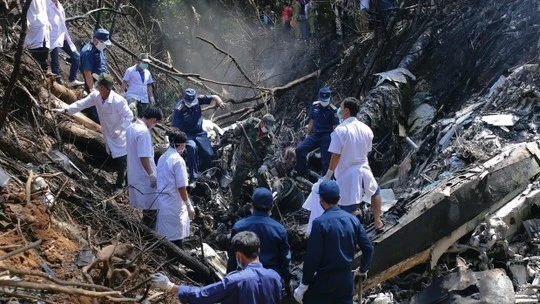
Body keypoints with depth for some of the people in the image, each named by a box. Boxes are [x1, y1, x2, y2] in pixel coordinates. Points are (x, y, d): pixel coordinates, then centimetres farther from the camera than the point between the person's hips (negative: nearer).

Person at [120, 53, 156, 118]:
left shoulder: (148, 73, 14)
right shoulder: (130, 70, 0)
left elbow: (149, 85, 20)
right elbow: (124, 83, -1)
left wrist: (151, 97, 16)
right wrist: (122, 93, -9)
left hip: (144, 100, 5)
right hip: (132, 97, -5)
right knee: (132, 108, -36)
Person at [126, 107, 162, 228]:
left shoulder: (131, 127, 5)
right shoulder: (143, 132, -24)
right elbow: (144, 157, -26)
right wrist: (151, 174, -21)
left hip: (134, 172, 9)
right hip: (144, 175, -9)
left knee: (147, 203, 20)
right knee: (152, 205, 3)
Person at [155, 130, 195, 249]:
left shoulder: (163, 157, 7)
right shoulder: (178, 160, -17)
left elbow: (163, 182, 12)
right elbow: (181, 187, -18)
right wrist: (189, 206, -9)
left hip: (162, 203, 8)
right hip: (174, 206, -8)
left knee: (166, 236, 16)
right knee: (176, 238, 2)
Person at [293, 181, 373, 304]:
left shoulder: (320, 223, -17)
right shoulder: (352, 219, -1)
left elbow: (312, 256, -18)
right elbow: (368, 248, 2)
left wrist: (303, 286, -10)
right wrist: (363, 270, 21)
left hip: (325, 279, -5)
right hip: (346, 278, 5)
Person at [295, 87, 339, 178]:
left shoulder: (332, 110, -9)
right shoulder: (315, 106, 5)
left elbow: (335, 127, -7)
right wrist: (307, 135, 15)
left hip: (326, 137, -5)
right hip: (315, 135, 5)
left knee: (326, 160, -1)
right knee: (299, 150, -9)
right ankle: (302, 172, 4)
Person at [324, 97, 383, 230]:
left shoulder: (340, 130, -17)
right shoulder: (366, 129, 0)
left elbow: (336, 156, -17)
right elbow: (367, 151, 9)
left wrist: (328, 175, -7)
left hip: (347, 174, -5)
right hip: (363, 170, 5)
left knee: (346, 210, 0)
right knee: (375, 192, 33)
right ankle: (378, 222, 42)